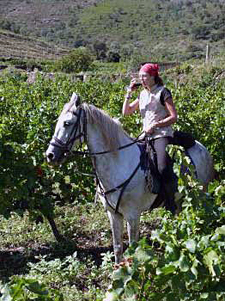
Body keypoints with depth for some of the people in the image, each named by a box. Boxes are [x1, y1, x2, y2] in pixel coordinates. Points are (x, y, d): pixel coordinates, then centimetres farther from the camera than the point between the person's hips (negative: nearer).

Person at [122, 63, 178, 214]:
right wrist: (129, 93, 7)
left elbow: (174, 117, -7)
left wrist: (155, 125, -15)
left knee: (164, 170, -27)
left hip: (162, 135, -7)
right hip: (146, 136, 8)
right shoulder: (143, 94, 17)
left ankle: (172, 206, -12)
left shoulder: (163, 92, -3)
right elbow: (126, 112, 17)